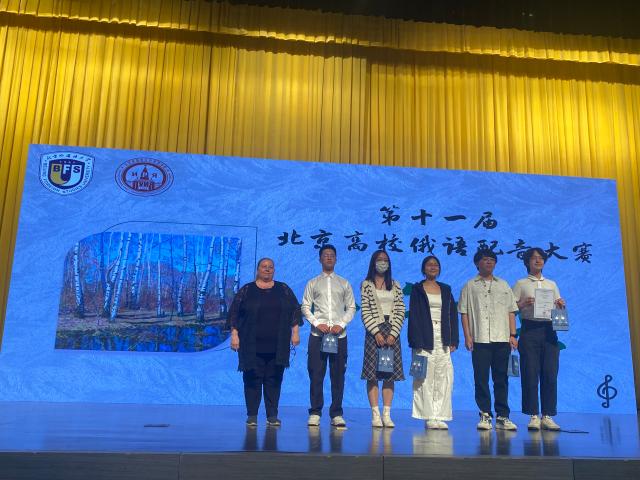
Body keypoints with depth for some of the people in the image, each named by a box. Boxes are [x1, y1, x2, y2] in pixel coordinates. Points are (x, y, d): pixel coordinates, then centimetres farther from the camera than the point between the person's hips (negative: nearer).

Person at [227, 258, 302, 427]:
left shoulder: (283, 289, 10)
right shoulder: (246, 290, 4)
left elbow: (295, 310, 10)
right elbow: (234, 313, 2)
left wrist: (295, 331, 2)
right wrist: (234, 334, -6)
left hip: (277, 346, 2)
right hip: (252, 346, -1)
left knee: (274, 379, 3)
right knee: (253, 378, 1)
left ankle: (272, 416, 11)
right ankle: (252, 415, 10)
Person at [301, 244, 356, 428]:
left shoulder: (344, 283, 13)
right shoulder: (312, 283, 11)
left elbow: (351, 308, 9)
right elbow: (305, 307, 5)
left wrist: (341, 324, -6)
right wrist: (317, 323, -9)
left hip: (339, 335, 1)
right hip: (317, 335, -1)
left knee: (338, 375, 2)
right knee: (316, 375, -1)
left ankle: (336, 414, 8)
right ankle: (315, 413, 6)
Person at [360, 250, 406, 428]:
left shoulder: (395, 285, 11)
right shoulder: (366, 285, 3)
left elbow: (400, 311, 5)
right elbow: (365, 312, -4)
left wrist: (393, 333, -6)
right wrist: (376, 333, -12)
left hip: (392, 331, 3)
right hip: (374, 331, -3)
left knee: (390, 373, 2)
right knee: (373, 374, -4)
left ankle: (387, 414, 6)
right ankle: (375, 414, 0)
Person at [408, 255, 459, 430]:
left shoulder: (446, 289, 16)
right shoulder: (417, 289, 5)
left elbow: (453, 315, 13)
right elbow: (413, 316, -2)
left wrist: (453, 341, 4)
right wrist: (417, 342, -12)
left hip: (443, 340, 4)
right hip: (425, 340, -3)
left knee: (444, 378, 0)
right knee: (425, 379, -4)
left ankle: (440, 416, 6)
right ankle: (429, 417, 2)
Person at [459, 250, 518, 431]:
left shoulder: (503, 285, 16)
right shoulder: (470, 286, 9)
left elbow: (511, 312, 14)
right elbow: (464, 312, 4)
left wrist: (513, 335, 5)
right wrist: (467, 336, -4)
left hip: (502, 339, 2)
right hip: (480, 339, -2)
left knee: (501, 379, 4)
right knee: (481, 378, -1)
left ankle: (502, 416, 11)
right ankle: (485, 415, 7)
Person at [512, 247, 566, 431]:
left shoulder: (552, 284, 18)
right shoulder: (521, 284, 7)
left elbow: (559, 309, 18)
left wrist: (561, 305, -3)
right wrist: (523, 304, -17)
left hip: (549, 330, 3)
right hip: (529, 330, -3)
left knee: (550, 374, -1)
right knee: (530, 373, -4)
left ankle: (547, 416, 6)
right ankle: (534, 416, 2)